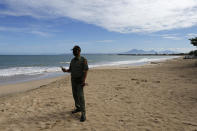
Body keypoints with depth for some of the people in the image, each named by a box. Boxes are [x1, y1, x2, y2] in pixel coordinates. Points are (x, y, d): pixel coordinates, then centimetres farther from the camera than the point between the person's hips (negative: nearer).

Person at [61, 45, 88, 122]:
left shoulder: (83, 60, -11)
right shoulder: (72, 60, 10)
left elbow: (86, 70, -16)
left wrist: (84, 81, -23)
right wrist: (66, 70, -5)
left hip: (80, 81, -7)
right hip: (73, 80, 7)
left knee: (80, 96, -12)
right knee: (75, 95, 14)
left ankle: (83, 114, -8)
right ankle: (78, 108, 31)